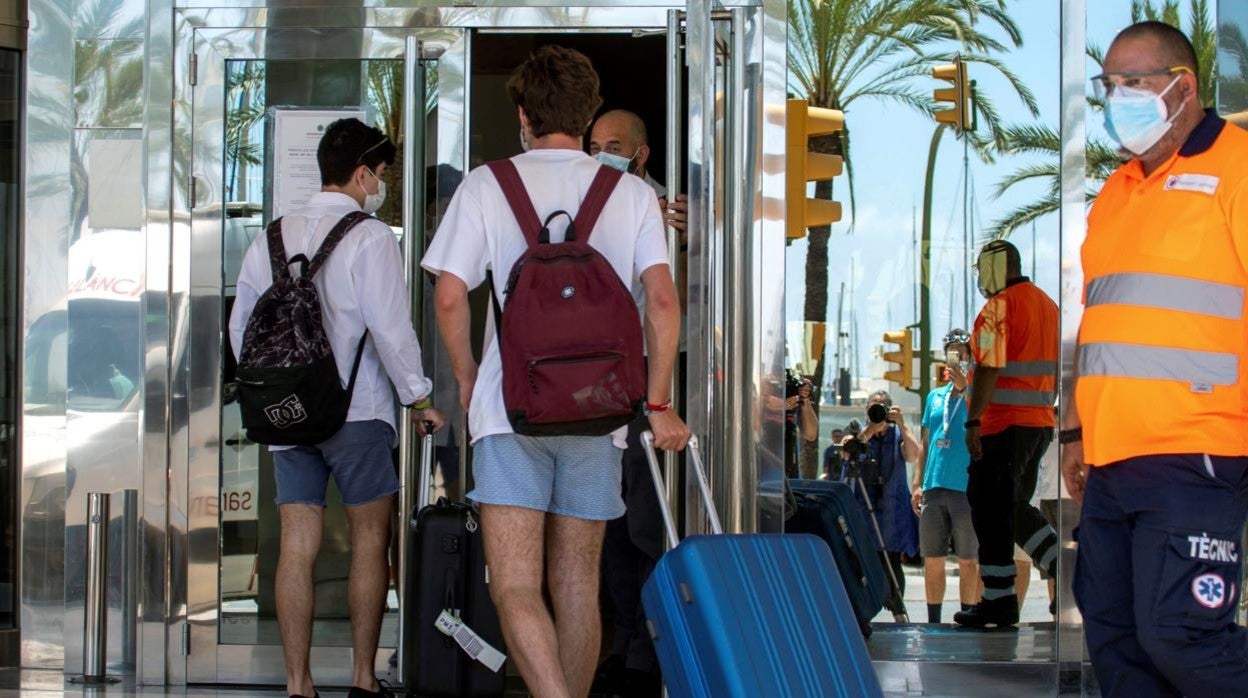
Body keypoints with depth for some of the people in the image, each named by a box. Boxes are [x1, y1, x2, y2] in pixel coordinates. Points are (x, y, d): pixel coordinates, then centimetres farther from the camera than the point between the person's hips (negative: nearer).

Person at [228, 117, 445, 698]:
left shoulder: (271, 237, 8)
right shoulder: (370, 237, -9)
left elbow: (241, 327, 14)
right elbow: (390, 328, -14)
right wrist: (419, 398, -2)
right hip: (358, 411, -5)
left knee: (297, 546, 4)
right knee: (370, 540, 7)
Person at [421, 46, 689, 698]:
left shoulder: (486, 185, 2)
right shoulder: (633, 194, 7)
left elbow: (449, 298, -3)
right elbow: (662, 301, -2)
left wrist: (466, 375, 13)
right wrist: (658, 404, 5)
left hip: (510, 408, -3)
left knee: (515, 587, -8)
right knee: (577, 584, 14)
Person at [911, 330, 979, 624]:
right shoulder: (935, 396, 17)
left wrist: (964, 388, -26)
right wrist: (917, 483, 12)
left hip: (965, 487, -5)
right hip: (933, 487, 5)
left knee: (967, 561, -1)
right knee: (932, 560, 7)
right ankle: (933, 623, 14)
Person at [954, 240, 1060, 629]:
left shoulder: (1000, 307, -13)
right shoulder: (1047, 305, 14)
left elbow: (990, 369, -20)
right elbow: (1054, 371, 18)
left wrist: (973, 421, -19)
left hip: (1004, 425, -9)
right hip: (1041, 422, 9)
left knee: (992, 511, -2)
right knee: (1015, 507, 18)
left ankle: (999, 601, 0)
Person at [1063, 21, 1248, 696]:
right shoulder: (1115, 194, 21)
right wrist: (1075, 431, 23)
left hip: (1192, 458, -8)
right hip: (1112, 459, 8)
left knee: (1177, 634, -16)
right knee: (1114, 638, 8)